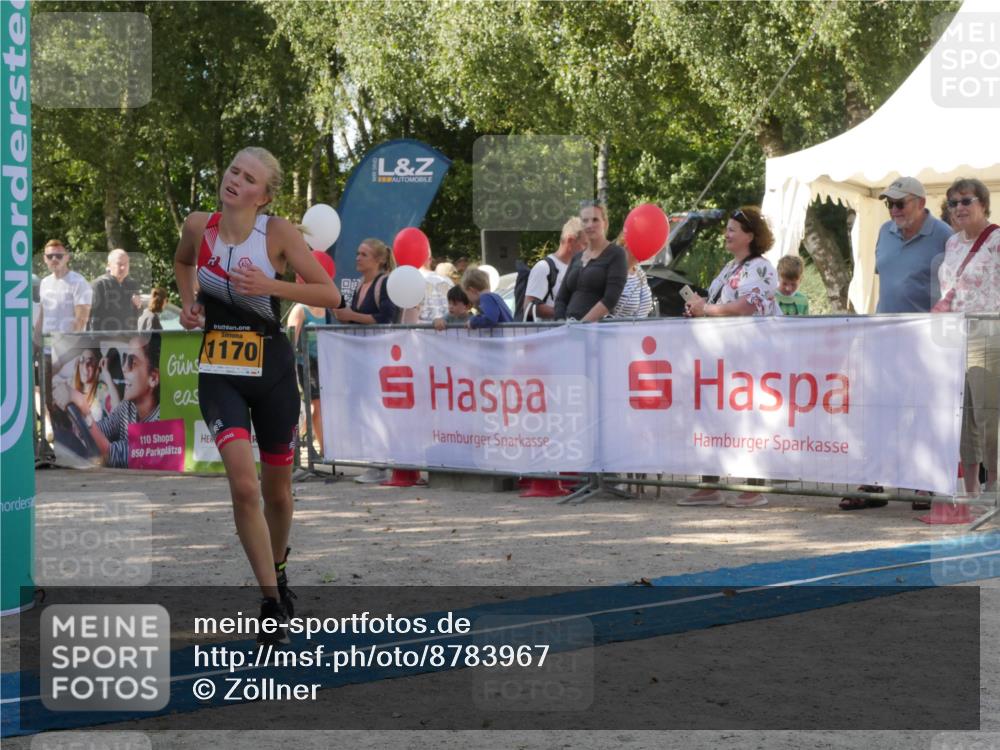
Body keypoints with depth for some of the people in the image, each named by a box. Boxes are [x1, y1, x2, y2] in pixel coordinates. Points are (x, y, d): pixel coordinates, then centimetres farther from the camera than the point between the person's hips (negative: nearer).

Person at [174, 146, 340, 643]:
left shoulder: (279, 232, -10)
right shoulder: (198, 227, -1)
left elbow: (331, 295, -10)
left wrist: (271, 286, -22)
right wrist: (188, 301, 5)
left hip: (272, 368, -1)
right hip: (218, 371, 1)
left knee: (277, 490, 13)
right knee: (244, 485, -18)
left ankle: (278, 568, 42)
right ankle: (271, 602, -11)